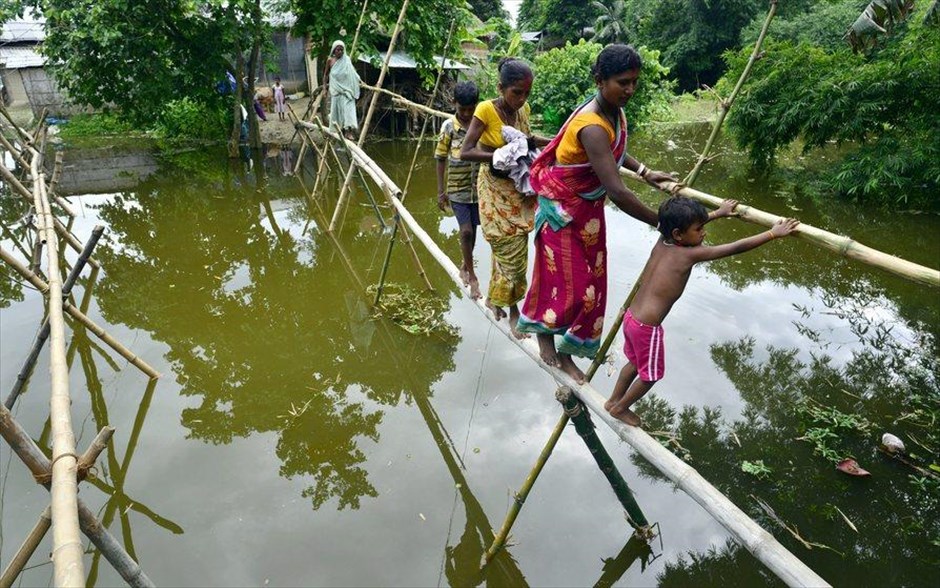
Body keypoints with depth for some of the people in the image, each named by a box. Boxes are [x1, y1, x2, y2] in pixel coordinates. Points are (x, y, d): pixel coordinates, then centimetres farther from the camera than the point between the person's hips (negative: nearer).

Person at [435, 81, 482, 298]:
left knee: (472, 230, 13)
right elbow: (441, 159, 0)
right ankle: (472, 275, 11)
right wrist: (441, 191, -1)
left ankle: (465, 267, 36)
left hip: (479, 188, 2)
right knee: (466, 231, -6)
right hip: (457, 189, -2)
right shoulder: (449, 127, -7)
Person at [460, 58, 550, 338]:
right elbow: (465, 152, -23)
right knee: (513, 253, -5)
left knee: (505, 251, 13)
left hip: (518, 188, 6)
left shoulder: (522, 109, 0)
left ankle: (495, 298, 31)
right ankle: (513, 310, 12)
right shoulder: (486, 110, -19)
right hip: (495, 190, -6)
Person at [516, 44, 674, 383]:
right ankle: (543, 332, 32)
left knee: (591, 282, 12)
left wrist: (645, 172, 4)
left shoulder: (614, 110, -5)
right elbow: (617, 193, -37)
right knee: (565, 282, 1)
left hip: (590, 207, 9)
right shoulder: (593, 127, -33)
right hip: (563, 209, -9)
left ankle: (565, 352, 26)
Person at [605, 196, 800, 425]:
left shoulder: (662, 241, 1)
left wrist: (719, 212, 29)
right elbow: (737, 247, -17)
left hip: (631, 317, 8)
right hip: (647, 327, -8)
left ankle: (613, 400, 46)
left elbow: (685, 221, 21)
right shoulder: (689, 254, -18)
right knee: (651, 374, 18)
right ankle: (620, 408, 35)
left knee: (636, 362, 31)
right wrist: (773, 233, -10)